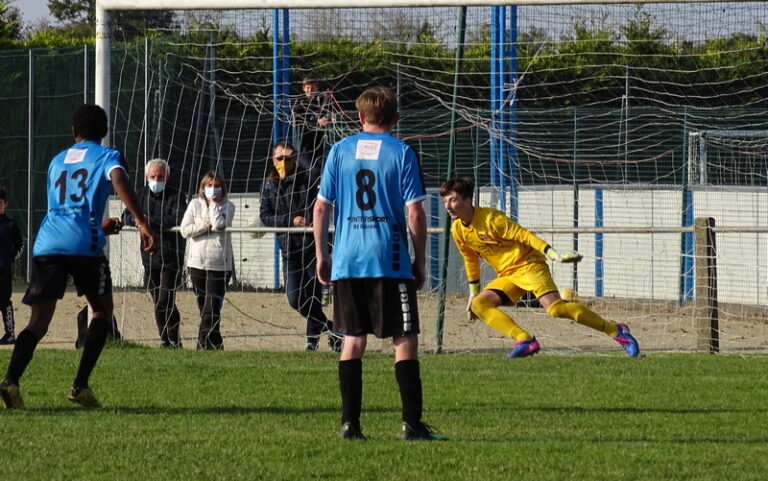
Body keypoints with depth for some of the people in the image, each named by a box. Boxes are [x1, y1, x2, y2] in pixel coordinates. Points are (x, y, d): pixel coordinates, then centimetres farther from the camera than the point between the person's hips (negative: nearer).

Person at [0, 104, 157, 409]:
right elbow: (119, 180, -12)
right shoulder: (107, 157, 11)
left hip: (47, 244, 4)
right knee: (102, 309, 16)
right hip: (84, 244, -4)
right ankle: (80, 385, 4)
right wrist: (141, 223, -20)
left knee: (39, 320, 0)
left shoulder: (57, 162, 27)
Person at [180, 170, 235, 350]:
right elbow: (185, 230, -2)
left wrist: (214, 203, -6)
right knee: (204, 309, 8)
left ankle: (204, 346, -12)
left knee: (212, 310, -10)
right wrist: (207, 224, -11)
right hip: (198, 263, 3)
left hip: (220, 264, -3)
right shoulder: (195, 204, 8)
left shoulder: (227, 206, 3)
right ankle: (215, 346, 16)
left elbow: (219, 224, -17)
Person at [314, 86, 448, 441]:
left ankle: (350, 423, 5)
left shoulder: (340, 151, 7)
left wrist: (321, 256, 14)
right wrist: (420, 260, 3)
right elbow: (414, 212, -6)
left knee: (353, 340, 9)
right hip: (390, 262, -3)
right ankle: (412, 424, -5)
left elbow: (321, 207, 6)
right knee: (405, 341, 0)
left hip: (346, 262, 3)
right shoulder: (402, 153, -2)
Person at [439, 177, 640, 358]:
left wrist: (555, 255, -25)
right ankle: (524, 340, -21)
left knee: (554, 307, -26)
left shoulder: (491, 218, -17)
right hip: (506, 276, 8)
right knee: (479, 304, -13)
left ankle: (616, 331, -19)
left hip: (528, 264, -8)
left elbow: (523, 235, -18)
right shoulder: (457, 230, 5)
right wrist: (473, 292, 27)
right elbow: (470, 260, 21)